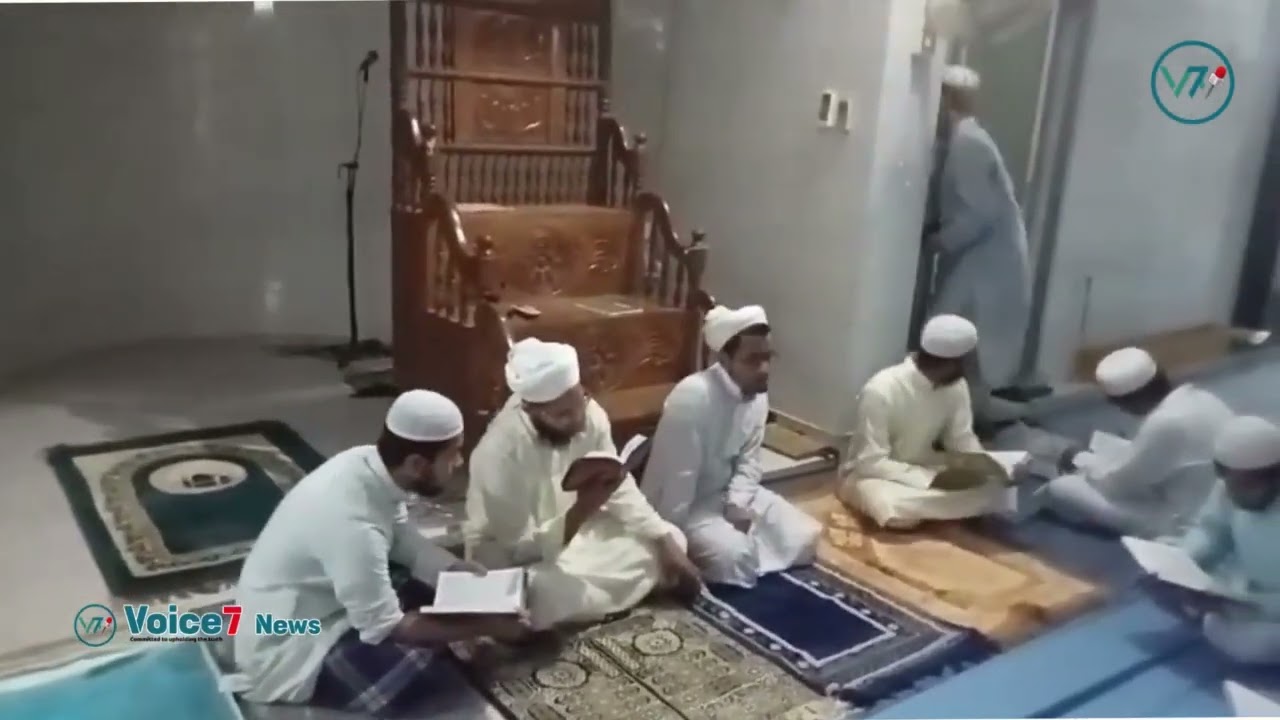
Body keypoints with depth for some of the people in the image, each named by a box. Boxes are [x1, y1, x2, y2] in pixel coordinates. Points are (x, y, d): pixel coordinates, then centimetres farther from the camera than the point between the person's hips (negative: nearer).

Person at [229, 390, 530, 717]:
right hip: (284, 651, -8)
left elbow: (405, 542, 4)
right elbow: (385, 627, -24)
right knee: (426, 672, -22)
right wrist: (486, 626, -17)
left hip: (323, 603, 8)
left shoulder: (368, 462, -11)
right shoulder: (353, 523, -35)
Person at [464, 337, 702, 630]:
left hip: (576, 529, 6)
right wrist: (581, 510, -39)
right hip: (510, 558, -6)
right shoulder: (501, 452, -33)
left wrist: (666, 542, -13)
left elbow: (622, 490, -4)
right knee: (558, 598, -38)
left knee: (670, 540, -5)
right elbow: (521, 547, -27)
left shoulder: (589, 414, -16)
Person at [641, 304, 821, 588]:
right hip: (685, 504, -7)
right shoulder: (692, 397, -30)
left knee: (806, 538, 1)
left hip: (729, 494, 8)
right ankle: (694, 550, 2)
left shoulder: (758, 395, -5)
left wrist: (737, 505, -16)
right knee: (734, 556, -28)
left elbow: (748, 461, 2)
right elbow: (677, 479, -27)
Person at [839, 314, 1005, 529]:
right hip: (873, 473, -6)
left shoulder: (956, 386, -8)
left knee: (992, 489, -16)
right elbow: (871, 462, -27)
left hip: (924, 469, 6)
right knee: (890, 508, -40)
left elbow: (962, 438, 3)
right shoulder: (880, 390, -28)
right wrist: (931, 479, -31)